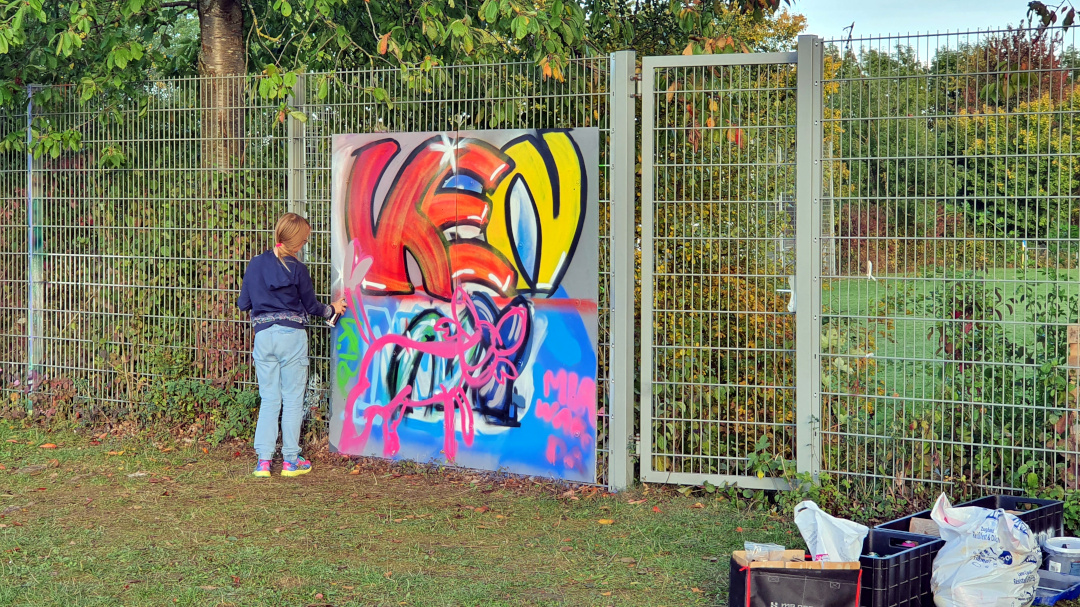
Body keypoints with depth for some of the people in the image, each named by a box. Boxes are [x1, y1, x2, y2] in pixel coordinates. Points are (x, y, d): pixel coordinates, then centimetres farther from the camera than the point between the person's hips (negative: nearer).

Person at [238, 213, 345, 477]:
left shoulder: (255, 264, 3)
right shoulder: (297, 269, -7)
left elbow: (243, 303, 9)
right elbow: (311, 306, 4)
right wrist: (332, 309, 23)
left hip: (263, 335, 3)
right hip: (291, 336, -3)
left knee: (269, 400, 10)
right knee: (293, 400, 6)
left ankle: (263, 460, 5)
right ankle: (290, 460, 10)